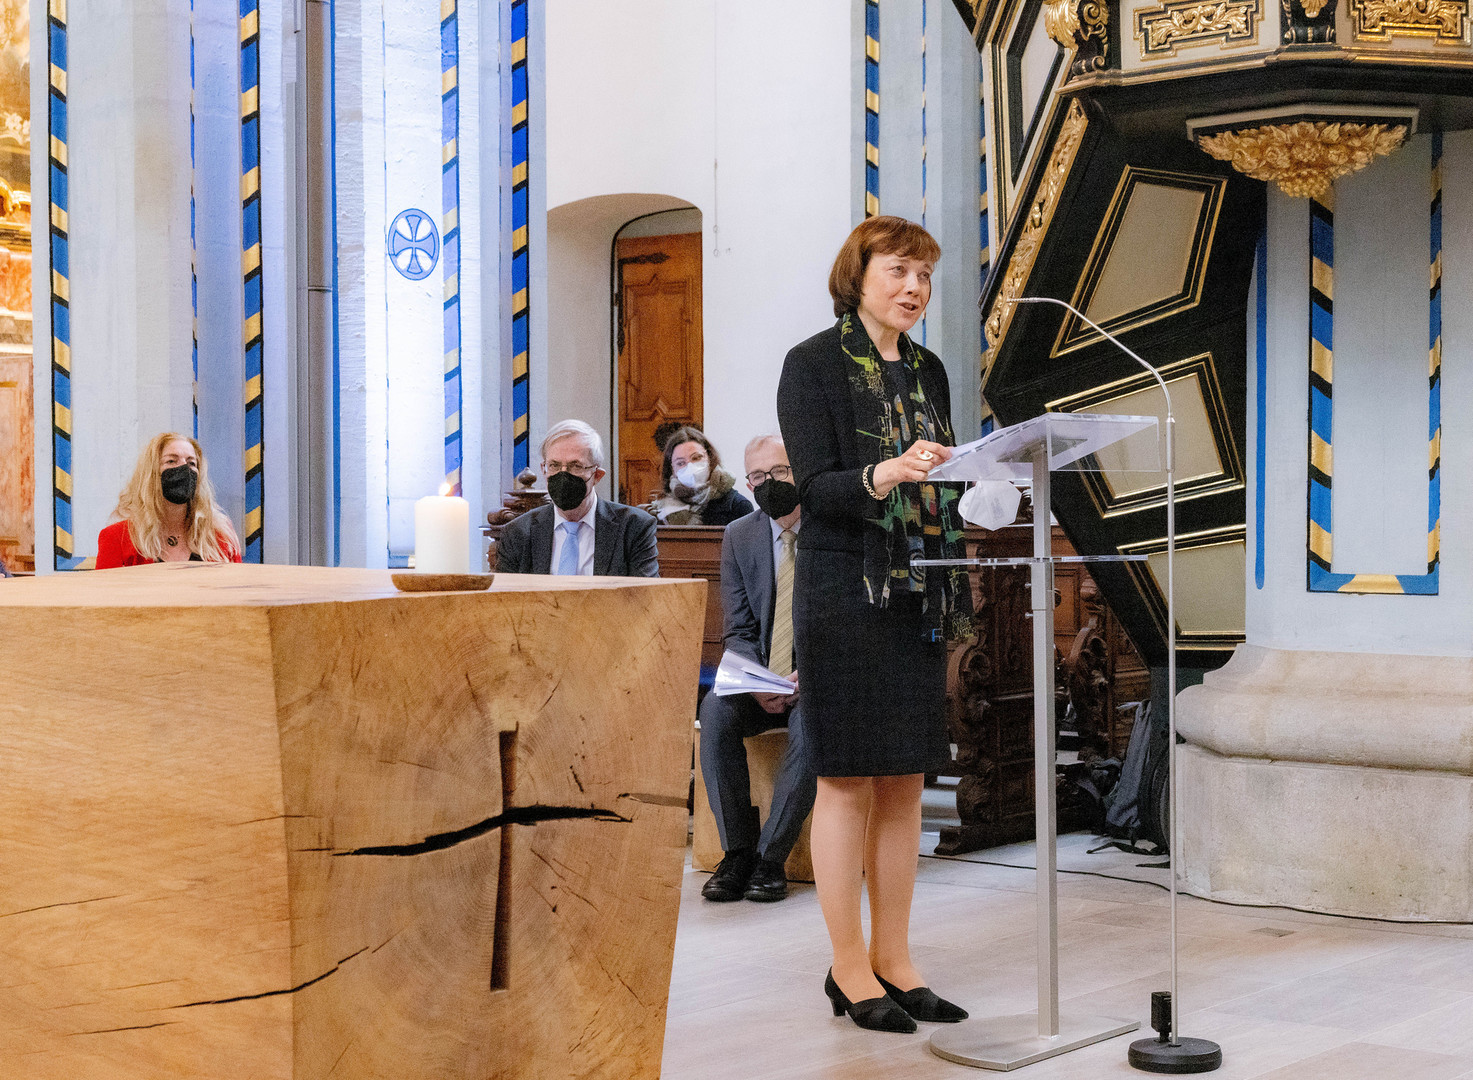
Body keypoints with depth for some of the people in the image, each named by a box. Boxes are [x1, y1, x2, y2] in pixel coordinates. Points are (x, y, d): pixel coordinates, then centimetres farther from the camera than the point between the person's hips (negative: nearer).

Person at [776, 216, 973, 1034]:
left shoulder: (927, 371, 15)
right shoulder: (814, 363, -4)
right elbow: (815, 488, -11)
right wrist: (883, 476, -30)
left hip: (918, 598, 6)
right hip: (845, 594, -6)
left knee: (906, 782, 8)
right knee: (848, 780, -2)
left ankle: (894, 960, 16)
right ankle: (850, 969, 6)